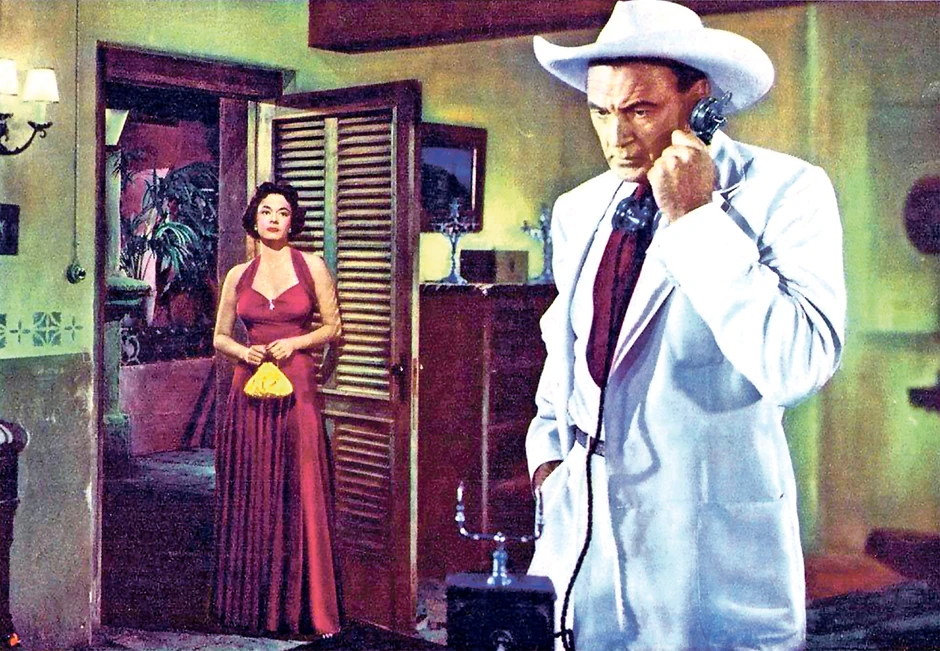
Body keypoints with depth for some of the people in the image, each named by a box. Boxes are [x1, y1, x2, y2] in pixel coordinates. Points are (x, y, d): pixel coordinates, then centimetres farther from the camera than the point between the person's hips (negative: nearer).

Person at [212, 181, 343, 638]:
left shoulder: (312, 267, 4)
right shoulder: (238, 275, 10)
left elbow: (333, 327, 8)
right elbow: (219, 337, 16)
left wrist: (295, 343, -8)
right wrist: (242, 351, -5)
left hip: (296, 388, -2)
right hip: (249, 391, 2)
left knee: (300, 495, -3)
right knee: (250, 497, 3)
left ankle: (301, 607, 5)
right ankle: (250, 605, 13)